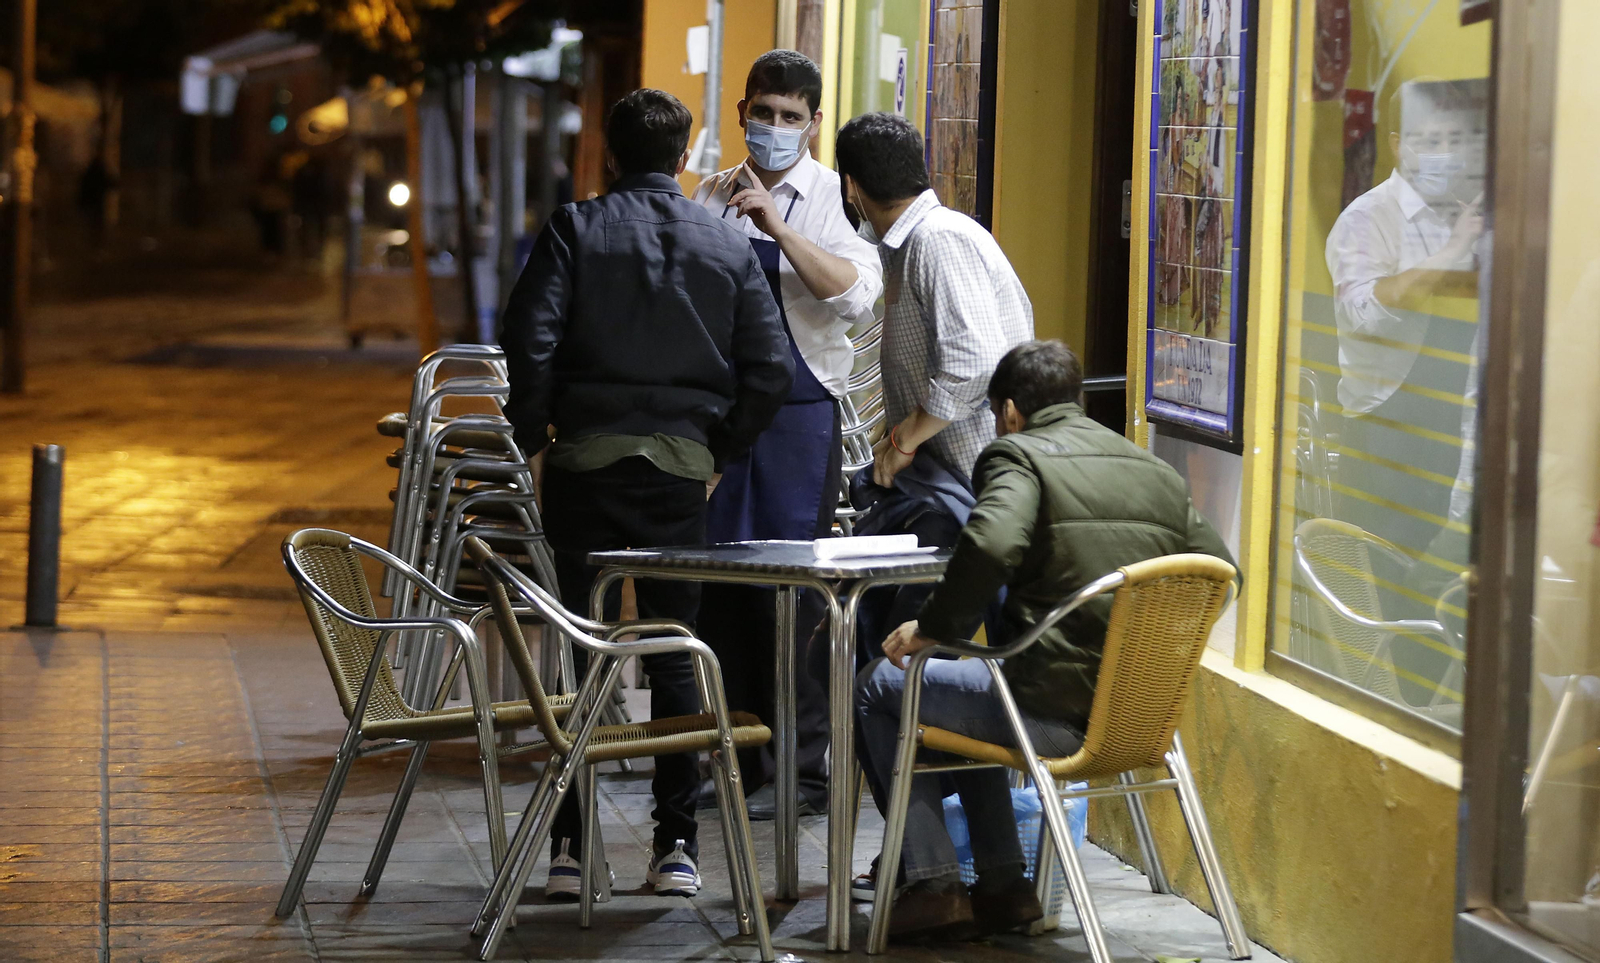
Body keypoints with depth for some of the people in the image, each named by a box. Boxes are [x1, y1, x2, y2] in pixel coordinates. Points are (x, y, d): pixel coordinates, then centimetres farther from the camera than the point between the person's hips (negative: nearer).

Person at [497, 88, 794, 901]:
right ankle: (676, 845, 6)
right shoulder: (728, 244, 6)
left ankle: (570, 846, 4)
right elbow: (771, 369, 2)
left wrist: (532, 433, 2)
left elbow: (530, 338, -11)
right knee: (674, 655, 8)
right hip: (680, 468, 2)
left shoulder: (576, 229, -1)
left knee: (579, 652, 4)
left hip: (586, 460, -2)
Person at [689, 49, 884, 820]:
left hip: (798, 411, -5)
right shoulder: (712, 198, 11)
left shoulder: (834, 200, -4)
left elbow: (856, 294, -19)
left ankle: (801, 769, 4)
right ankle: (739, 760, 19)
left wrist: (777, 228, -26)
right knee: (719, 584, 8)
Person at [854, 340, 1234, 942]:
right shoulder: (1160, 474, 14)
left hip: (1055, 713, -8)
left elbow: (990, 545, -26)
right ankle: (1002, 885, 27)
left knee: (878, 688, 15)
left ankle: (933, 886, 10)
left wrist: (932, 629, -13)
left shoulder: (1018, 455, -7)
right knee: (973, 696, 34)